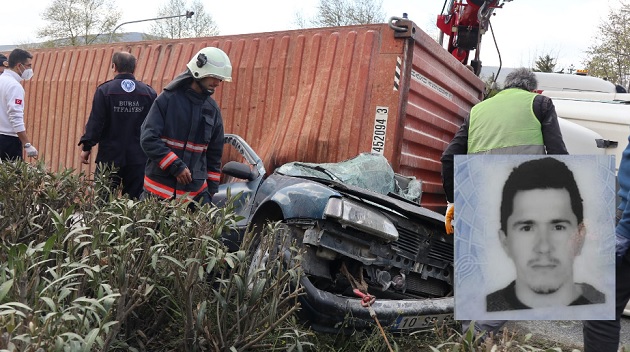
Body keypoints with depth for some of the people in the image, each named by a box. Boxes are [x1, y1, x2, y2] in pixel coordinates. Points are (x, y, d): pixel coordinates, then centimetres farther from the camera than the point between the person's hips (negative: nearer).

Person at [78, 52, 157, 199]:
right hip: (139, 159, 2)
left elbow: (95, 123, -8)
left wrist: (86, 147, 1)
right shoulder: (149, 92, 2)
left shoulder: (104, 90, -5)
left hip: (110, 158, -2)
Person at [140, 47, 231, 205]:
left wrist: (211, 190, 11)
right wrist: (176, 166, -18)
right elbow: (148, 139, -11)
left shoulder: (213, 109, 8)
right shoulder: (167, 99, -6)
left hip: (196, 192, 4)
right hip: (159, 189, -3)